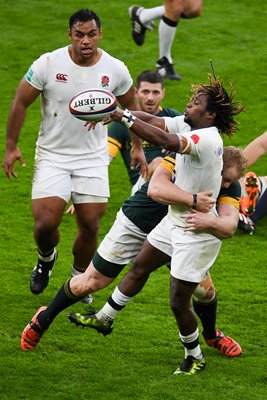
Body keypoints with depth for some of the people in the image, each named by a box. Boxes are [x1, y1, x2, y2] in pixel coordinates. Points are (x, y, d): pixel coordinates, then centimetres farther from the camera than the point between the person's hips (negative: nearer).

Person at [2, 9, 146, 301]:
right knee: (45, 224, -12)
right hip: (52, 156, -2)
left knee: (90, 227, 2)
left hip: (93, 159, 2)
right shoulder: (48, 64, -13)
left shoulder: (115, 70, -6)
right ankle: (46, 258, 23)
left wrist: (137, 147, 11)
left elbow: (131, 106, 12)